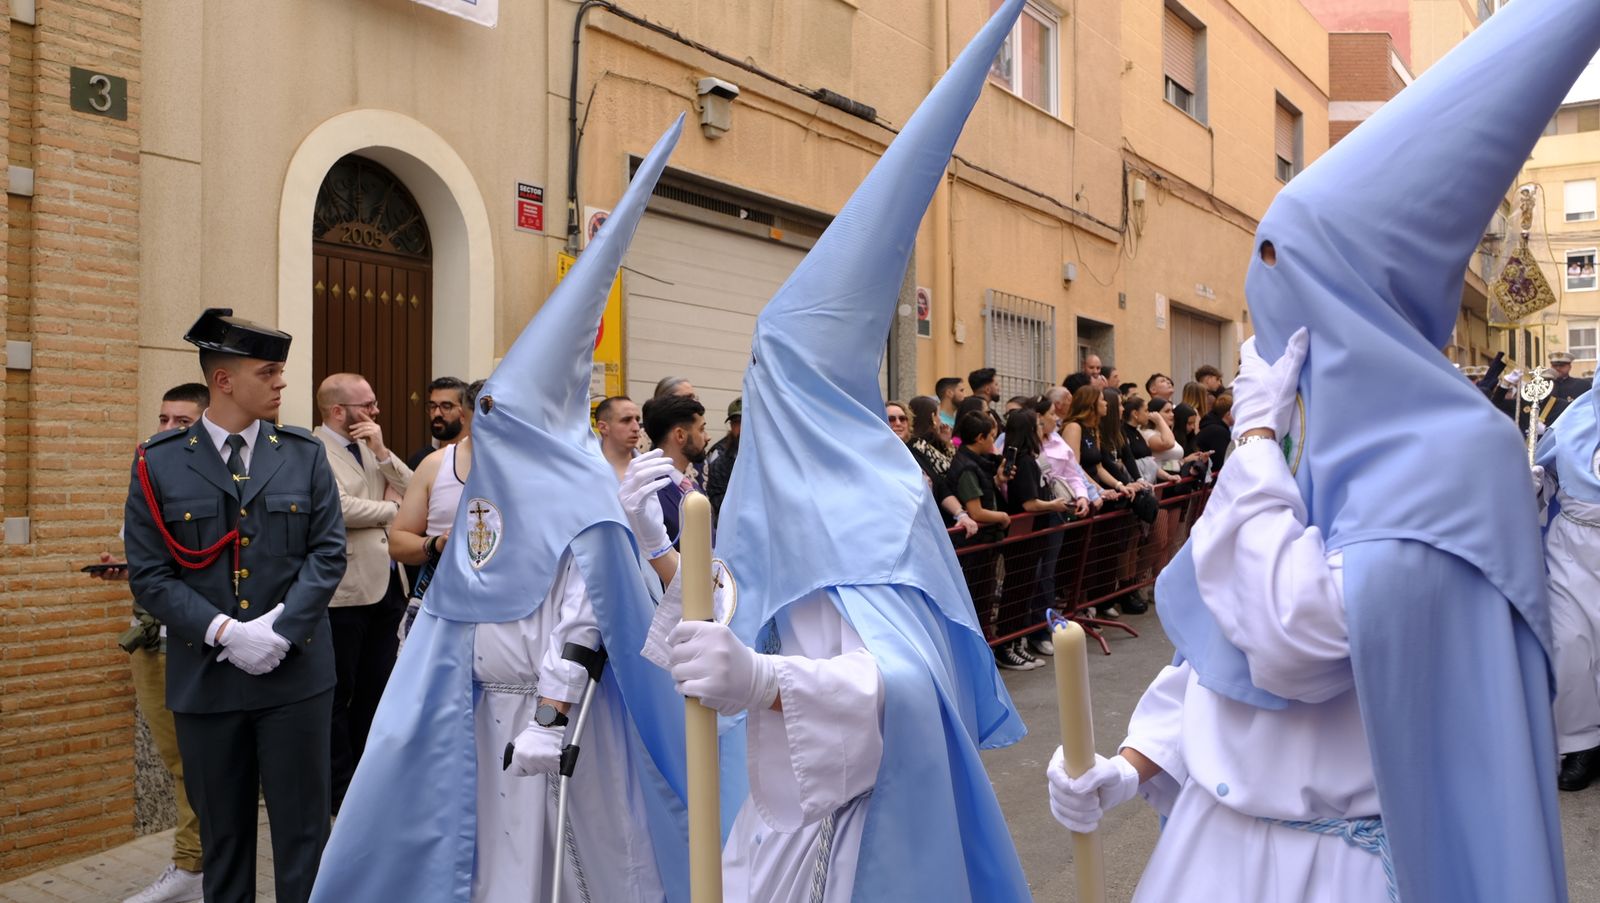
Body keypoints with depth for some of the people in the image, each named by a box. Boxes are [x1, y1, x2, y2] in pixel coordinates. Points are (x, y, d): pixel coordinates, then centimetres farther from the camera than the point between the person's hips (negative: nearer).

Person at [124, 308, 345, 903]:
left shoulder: (305, 456, 3)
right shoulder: (159, 464, 0)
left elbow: (328, 553, -1)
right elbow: (149, 574, -3)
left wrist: (281, 628, -14)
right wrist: (224, 631, -15)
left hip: (297, 672, 0)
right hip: (205, 676, 0)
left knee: (302, 828, 7)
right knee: (222, 832, 14)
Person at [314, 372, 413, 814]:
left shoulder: (369, 447, 13)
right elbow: (341, 509, -23)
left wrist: (382, 452, -7)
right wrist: (390, 508, -6)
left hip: (384, 586, 8)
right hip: (344, 593, -8)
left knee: (376, 688, 16)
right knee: (339, 694, 6)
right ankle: (339, 787, 19)